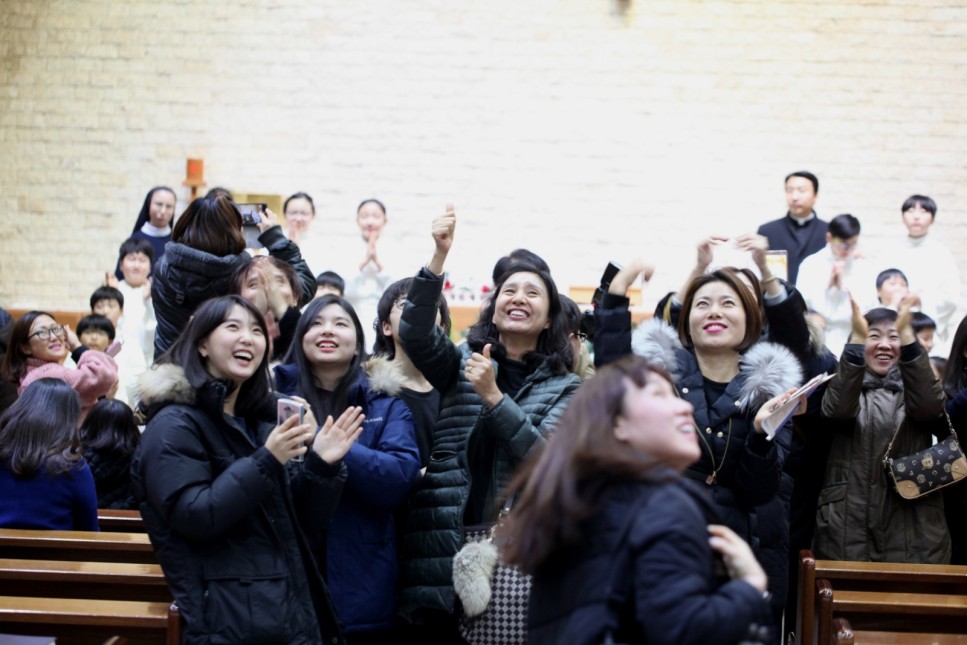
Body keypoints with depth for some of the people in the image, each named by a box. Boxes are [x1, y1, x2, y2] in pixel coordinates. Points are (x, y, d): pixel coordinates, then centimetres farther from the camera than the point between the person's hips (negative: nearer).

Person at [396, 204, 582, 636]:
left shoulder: (564, 387, 8)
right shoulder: (462, 363, 11)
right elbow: (414, 333, -9)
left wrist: (492, 396, -18)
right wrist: (439, 258, -21)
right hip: (446, 543, 1)